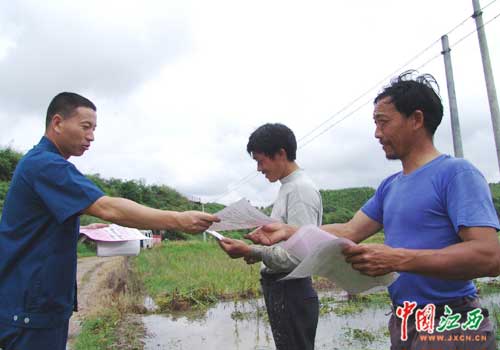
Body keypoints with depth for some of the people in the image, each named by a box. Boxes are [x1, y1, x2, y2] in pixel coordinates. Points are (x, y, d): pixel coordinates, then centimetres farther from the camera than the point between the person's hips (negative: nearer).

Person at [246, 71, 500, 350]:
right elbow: (350, 232, 8)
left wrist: (397, 259, -30)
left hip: (450, 327, -7)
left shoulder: (456, 172, -14)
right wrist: (288, 232, -2)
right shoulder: (390, 186, 9)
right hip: (404, 325, 8)